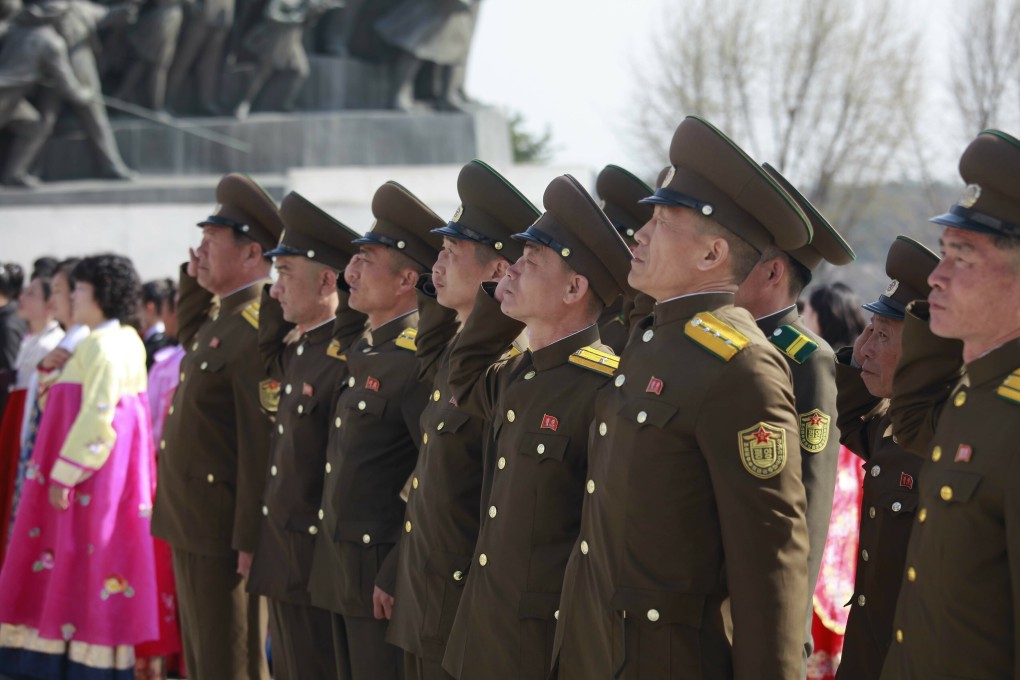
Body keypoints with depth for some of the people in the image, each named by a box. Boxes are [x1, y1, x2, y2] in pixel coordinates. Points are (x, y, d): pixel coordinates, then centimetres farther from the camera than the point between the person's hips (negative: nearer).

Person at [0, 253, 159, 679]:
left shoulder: (101, 345, -16)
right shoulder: (128, 340, 13)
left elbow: (97, 417, -22)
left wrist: (64, 475, -20)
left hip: (94, 475, -9)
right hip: (114, 470, 9)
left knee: (86, 562, -5)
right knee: (86, 565, 11)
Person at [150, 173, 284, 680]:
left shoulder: (258, 328, -21)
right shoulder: (221, 314, 9)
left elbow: (262, 442, -24)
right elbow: (189, 337, 34)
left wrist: (249, 540, -24)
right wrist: (193, 276, 17)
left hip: (223, 530, -10)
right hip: (190, 524, 10)